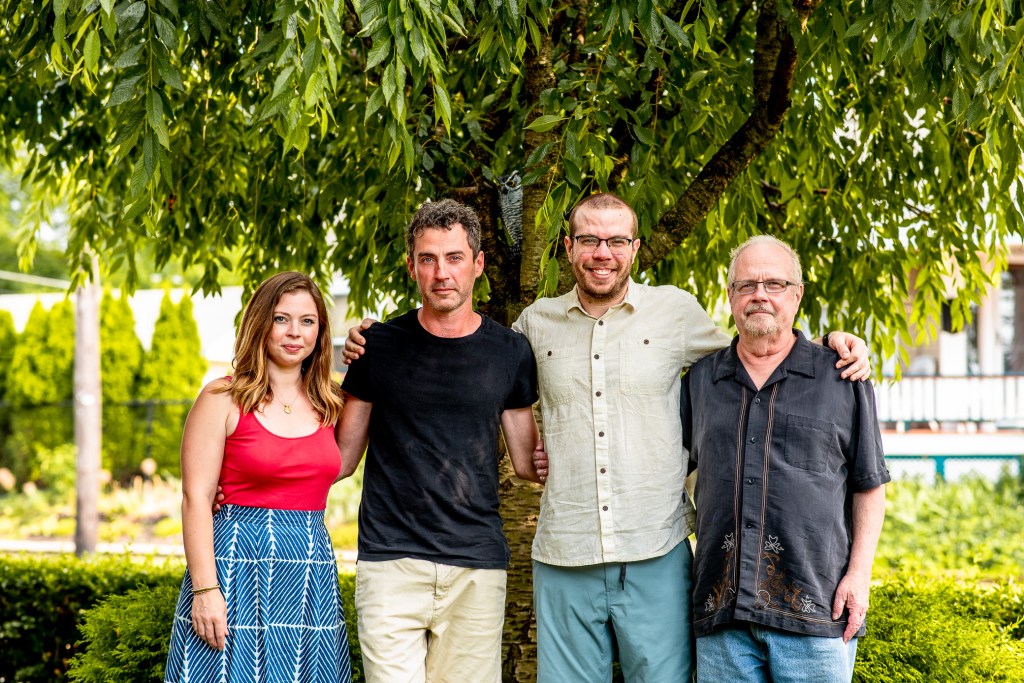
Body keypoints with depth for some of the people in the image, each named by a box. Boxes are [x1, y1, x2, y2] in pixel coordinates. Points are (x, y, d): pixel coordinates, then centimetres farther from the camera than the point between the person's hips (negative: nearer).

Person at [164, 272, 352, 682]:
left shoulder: (329, 406, 11)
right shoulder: (222, 399, -2)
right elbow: (196, 498, -6)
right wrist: (205, 588, -15)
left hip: (313, 568, 4)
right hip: (238, 563, -4)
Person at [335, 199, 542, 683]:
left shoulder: (509, 353, 6)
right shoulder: (379, 346, 4)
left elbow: (527, 461, 15)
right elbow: (342, 455, 10)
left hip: (477, 568, 1)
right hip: (391, 563, -1)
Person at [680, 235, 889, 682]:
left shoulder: (841, 379, 7)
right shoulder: (700, 381, 14)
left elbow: (868, 486, 8)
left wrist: (859, 573, -3)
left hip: (814, 611, -2)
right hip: (722, 613, 2)